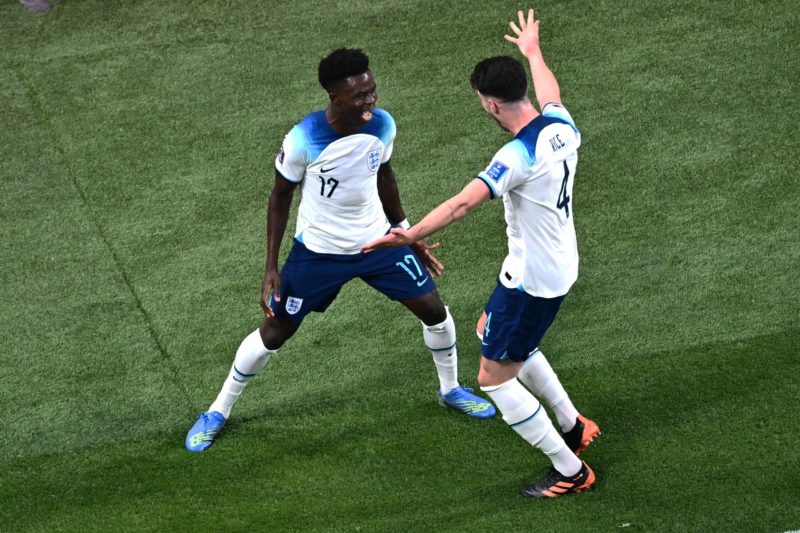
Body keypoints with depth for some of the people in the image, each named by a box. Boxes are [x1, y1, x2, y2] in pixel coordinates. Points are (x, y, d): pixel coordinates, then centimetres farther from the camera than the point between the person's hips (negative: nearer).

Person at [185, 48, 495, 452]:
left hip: (377, 238, 4)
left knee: (433, 309, 7)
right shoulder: (304, 140, -29)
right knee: (274, 333, 5)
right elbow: (280, 197, -13)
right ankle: (217, 412, 26)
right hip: (319, 251, -4)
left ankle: (450, 390, 36)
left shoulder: (382, 125, -16)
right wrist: (271, 268, -14)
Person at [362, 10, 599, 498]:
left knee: (494, 378, 4)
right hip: (561, 268, 9)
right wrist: (532, 51, 40)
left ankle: (570, 471, 13)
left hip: (532, 282, -9)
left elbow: (464, 202, -43)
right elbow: (550, 91, 21)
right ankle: (574, 426, 38)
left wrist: (411, 235, -50)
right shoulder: (560, 125, -4)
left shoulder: (518, 157, -30)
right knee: (492, 331, 31)